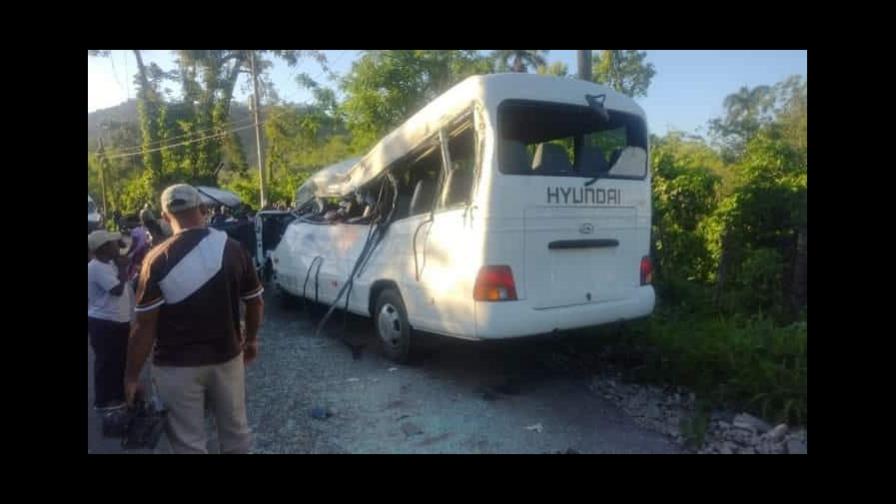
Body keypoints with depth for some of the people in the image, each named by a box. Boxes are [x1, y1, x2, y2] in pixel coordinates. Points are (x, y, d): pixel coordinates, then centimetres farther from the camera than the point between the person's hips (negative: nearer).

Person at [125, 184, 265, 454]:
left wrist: (131, 375, -2)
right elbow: (255, 303, 2)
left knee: (189, 443, 11)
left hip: (177, 365, -2)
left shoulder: (158, 259, -13)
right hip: (227, 356, 3)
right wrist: (250, 340, 18)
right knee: (235, 431, 19)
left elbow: (145, 325, -13)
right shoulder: (234, 249, -5)